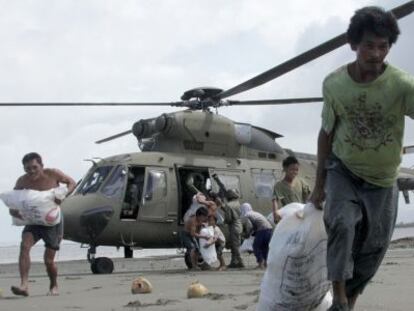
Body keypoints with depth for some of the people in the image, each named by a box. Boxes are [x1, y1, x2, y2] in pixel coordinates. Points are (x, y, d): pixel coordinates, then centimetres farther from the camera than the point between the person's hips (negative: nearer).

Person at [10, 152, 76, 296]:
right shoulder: (22, 182, -6)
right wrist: (13, 211, -21)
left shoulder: (52, 174, -13)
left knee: (48, 260, 0)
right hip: (33, 221, 2)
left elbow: (72, 183, 0)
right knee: (24, 245, -26)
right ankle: (24, 284, -31)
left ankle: (54, 286, 29)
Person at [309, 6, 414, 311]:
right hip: (342, 171, 0)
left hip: (382, 180, 0)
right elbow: (327, 133, -1)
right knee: (342, 224, -23)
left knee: (373, 247, 6)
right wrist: (319, 184, 4)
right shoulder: (334, 84, -14)